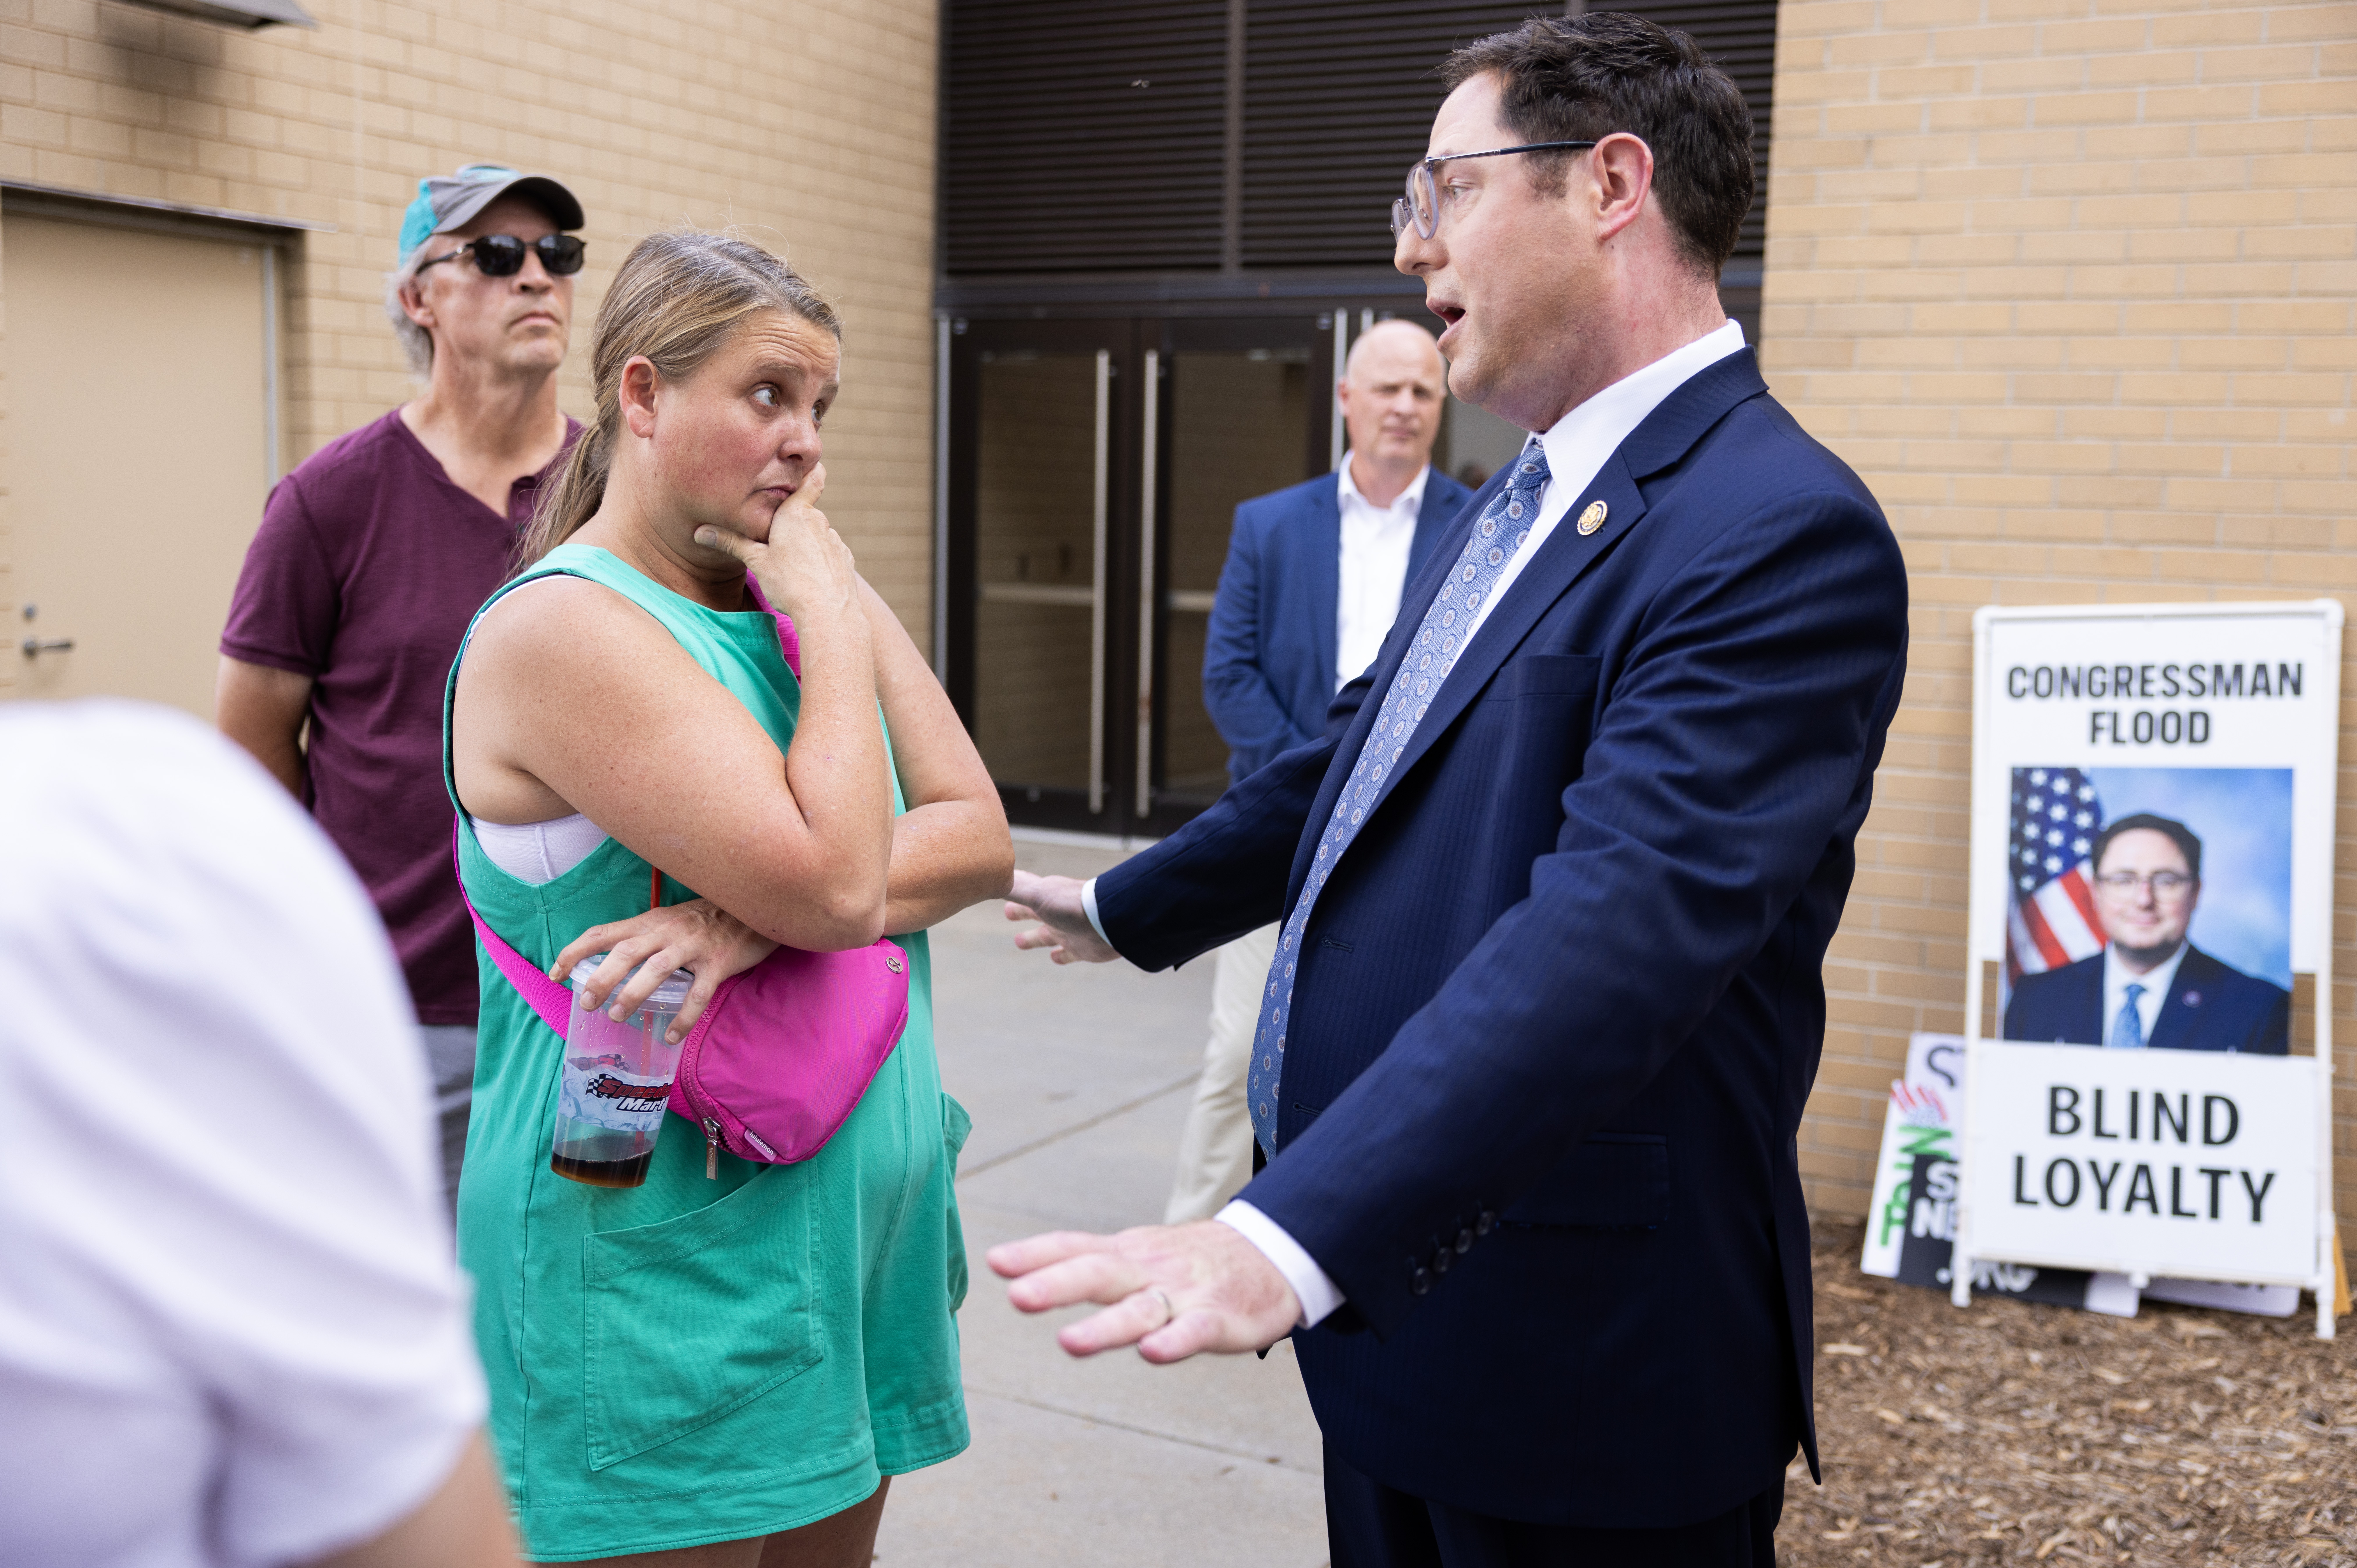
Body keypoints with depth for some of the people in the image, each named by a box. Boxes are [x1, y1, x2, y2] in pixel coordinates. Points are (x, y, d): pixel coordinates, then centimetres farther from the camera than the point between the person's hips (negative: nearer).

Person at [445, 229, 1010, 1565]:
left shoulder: (798, 594, 8)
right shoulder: (563, 629, -15)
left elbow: (983, 842, -1)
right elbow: (837, 881, -24)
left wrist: (764, 917, -17)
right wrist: (828, 614, -13)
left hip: (852, 1220, 7)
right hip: (661, 1252, -7)